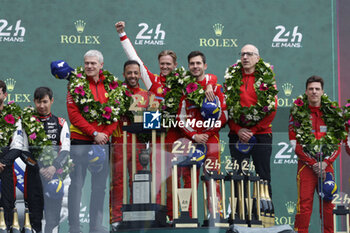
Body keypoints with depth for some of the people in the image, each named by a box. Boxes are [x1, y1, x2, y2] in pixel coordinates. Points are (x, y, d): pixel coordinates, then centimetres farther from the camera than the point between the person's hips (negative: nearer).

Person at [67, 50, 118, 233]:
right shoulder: (76, 85, -1)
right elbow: (73, 114, -9)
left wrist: (105, 134, -8)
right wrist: (94, 133, -14)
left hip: (102, 142, 4)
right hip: (80, 141, -3)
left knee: (100, 185, 7)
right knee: (76, 184, -2)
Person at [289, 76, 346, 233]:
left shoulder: (332, 113, 10)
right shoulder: (298, 112, 2)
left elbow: (338, 143, 9)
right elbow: (294, 143, -2)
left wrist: (325, 162, -6)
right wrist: (313, 164, -9)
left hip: (327, 165, 3)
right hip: (306, 165, -3)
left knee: (328, 205, 3)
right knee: (304, 204, -8)